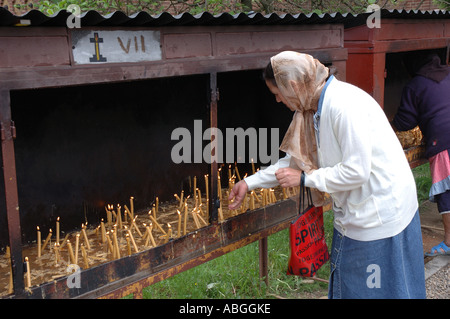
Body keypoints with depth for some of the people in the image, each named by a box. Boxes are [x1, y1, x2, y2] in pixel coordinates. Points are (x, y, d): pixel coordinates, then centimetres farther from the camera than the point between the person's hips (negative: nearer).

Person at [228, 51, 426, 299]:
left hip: (380, 215, -9)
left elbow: (356, 171, -28)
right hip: (357, 213, 10)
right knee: (345, 287, 21)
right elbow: (295, 159, 15)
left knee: (379, 290, 6)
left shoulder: (345, 106, -26)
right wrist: (250, 183, 16)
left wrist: (304, 178, -17)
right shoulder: (315, 109, 4)